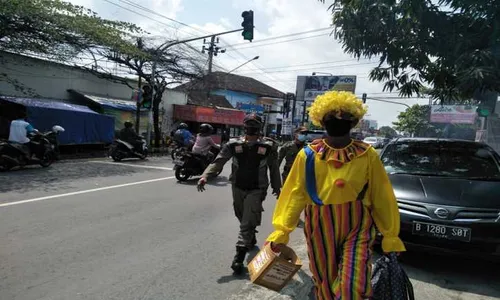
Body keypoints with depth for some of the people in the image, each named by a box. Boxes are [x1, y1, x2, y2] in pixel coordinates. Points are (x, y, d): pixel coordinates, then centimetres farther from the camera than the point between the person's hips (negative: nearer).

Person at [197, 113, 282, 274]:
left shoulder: (267, 147, -5)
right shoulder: (234, 144, -3)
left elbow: (273, 168, 5)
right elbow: (218, 161, -11)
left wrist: (277, 187, 11)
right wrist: (205, 176, -26)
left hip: (256, 190, -3)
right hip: (238, 188, 3)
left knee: (247, 223, -9)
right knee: (243, 219, 21)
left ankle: (239, 256, -7)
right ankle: (251, 239, 49)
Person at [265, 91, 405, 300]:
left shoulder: (367, 155, -4)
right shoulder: (308, 155, -5)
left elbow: (382, 196, 0)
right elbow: (295, 194, -3)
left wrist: (390, 236, 1)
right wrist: (281, 231, -8)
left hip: (357, 228, -1)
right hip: (320, 229, 1)